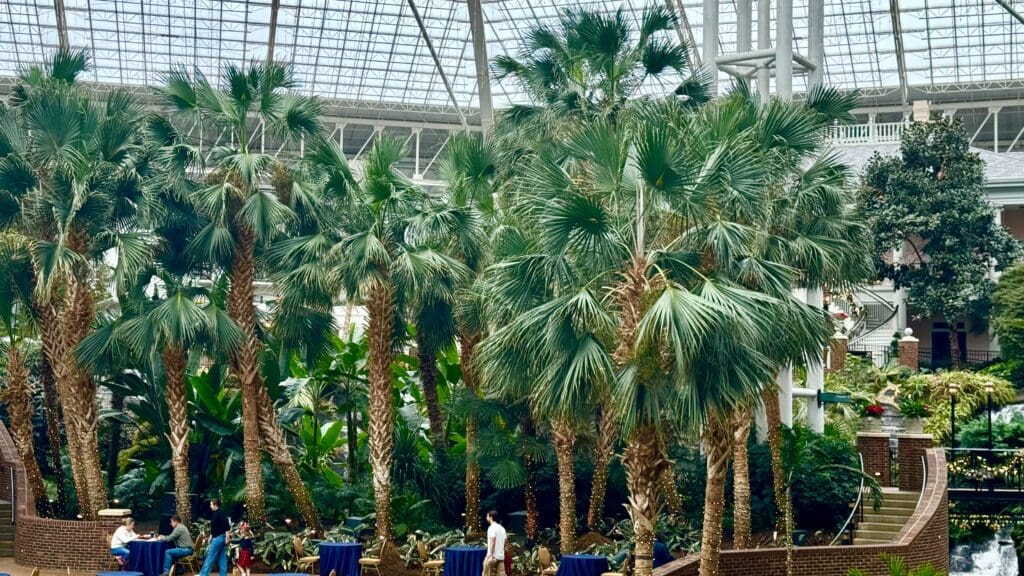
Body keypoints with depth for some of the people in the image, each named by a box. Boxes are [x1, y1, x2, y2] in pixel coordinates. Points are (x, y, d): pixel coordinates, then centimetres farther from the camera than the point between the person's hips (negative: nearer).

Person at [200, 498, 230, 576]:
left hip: (218, 538, -10)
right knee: (222, 558, 8)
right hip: (219, 537, 10)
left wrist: (227, 537, -26)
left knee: (210, 557, -5)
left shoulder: (220, 513, -15)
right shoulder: (216, 513, 15)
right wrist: (211, 537, 22)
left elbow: (227, 526, -23)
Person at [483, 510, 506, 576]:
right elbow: (504, 541, 18)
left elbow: (492, 542, -19)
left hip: (493, 556, -8)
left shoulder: (492, 527, -11)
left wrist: (491, 555, -20)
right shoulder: (502, 528, 15)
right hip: (501, 556, 8)